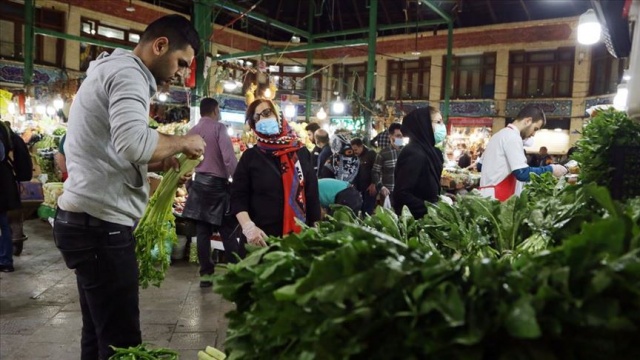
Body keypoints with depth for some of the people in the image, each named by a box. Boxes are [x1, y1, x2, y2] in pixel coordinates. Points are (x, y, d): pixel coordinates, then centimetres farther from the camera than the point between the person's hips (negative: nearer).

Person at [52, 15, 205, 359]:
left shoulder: (110, 69, 21)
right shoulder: (127, 71, -12)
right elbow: (133, 143, -30)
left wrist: (156, 162, 10)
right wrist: (182, 142, -13)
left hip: (86, 220, 11)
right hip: (101, 224, -11)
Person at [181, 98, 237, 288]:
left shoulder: (192, 131, 10)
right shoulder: (219, 127, -7)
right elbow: (229, 157, -18)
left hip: (199, 182, 5)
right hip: (217, 183, -5)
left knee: (202, 230, 7)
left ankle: (206, 274, 12)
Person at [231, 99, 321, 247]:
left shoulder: (301, 152, 4)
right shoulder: (250, 157, 1)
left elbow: (312, 193, 6)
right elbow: (238, 196, -3)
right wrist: (248, 226, -18)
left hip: (299, 235, 2)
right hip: (262, 237, -1)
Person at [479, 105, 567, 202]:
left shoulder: (500, 135, 19)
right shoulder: (512, 137, -10)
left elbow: (480, 165, 23)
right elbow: (522, 173, -18)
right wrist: (550, 169, -6)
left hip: (489, 196, 10)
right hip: (497, 198, -10)